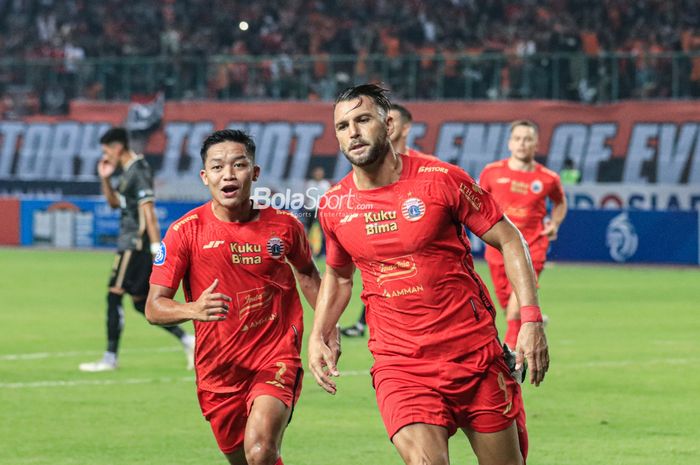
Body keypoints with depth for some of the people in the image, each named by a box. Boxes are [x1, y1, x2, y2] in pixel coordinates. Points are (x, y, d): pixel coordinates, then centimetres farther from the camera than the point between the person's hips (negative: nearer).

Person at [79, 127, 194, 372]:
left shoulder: (139, 171, -13)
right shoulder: (128, 171, 17)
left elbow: (148, 211, -19)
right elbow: (114, 203, 29)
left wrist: (156, 248, -23)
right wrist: (105, 179, 13)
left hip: (136, 245, -10)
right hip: (131, 244, 10)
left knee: (114, 296, -7)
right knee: (141, 302, 10)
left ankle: (110, 358, -4)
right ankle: (187, 340, 9)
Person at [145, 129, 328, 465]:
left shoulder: (284, 225, -2)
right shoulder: (186, 231, -8)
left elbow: (306, 273, 20)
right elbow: (154, 307, -10)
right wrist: (194, 309, -30)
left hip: (276, 358, -1)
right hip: (218, 370, 1)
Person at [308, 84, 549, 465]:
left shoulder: (441, 179, -8)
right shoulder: (334, 207, 2)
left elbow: (509, 240, -2)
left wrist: (531, 320, -10)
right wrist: (318, 337, 8)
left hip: (473, 351, -1)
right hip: (398, 362, 1)